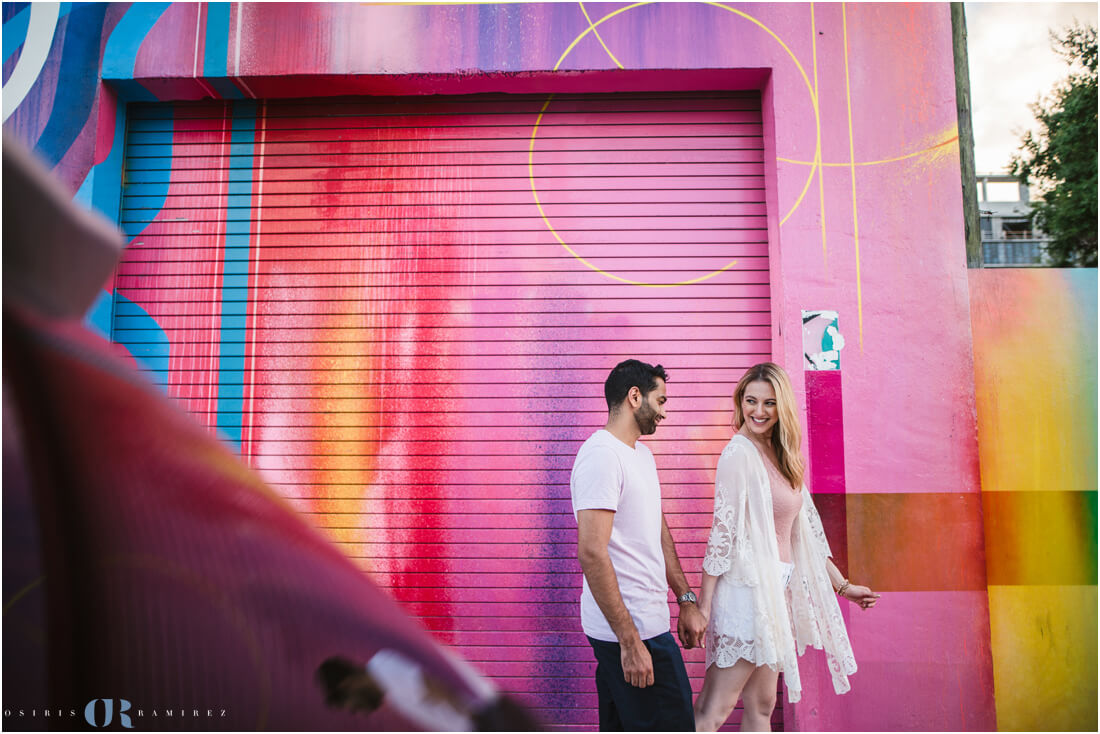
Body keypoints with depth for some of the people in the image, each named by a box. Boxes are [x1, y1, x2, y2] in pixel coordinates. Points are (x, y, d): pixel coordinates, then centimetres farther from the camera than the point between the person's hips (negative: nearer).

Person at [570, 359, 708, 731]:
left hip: (645, 621, 10)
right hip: (630, 630, -10)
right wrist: (630, 641, -23)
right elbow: (592, 552, -24)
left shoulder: (642, 453, 14)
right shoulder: (602, 455, -18)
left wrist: (686, 600, 13)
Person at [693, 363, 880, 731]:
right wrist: (703, 604, -15)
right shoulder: (739, 454, -13)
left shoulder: (780, 456, 12)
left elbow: (804, 530, 17)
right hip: (747, 587, -8)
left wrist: (842, 585, 19)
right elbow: (722, 531, -15)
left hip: (774, 588, 9)